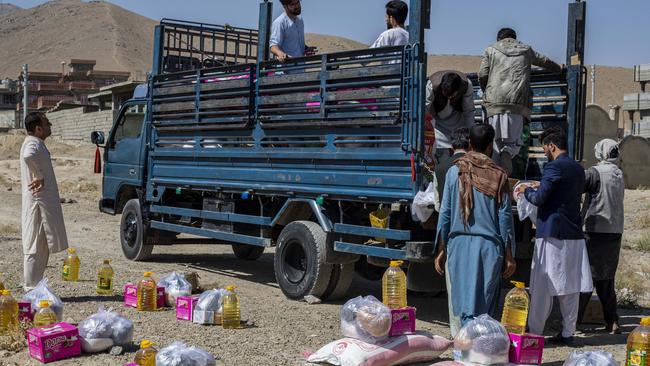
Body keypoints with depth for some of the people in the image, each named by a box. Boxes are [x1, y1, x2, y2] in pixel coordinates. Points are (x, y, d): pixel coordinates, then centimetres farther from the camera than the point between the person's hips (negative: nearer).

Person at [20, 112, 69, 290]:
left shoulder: (36, 143, 17)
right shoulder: (33, 144, -14)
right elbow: (28, 156, -37)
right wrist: (40, 177, -27)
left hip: (45, 200, 10)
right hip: (38, 201, -10)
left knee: (42, 248, 12)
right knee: (35, 247, -6)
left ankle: (35, 288, 17)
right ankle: (32, 289, -2)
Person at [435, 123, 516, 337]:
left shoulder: (455, 172, 3)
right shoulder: (499, 175, 2)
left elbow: (445, 213, 4)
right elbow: (505, 217, 3)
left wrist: (441, 250, 10)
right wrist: (509, 255, 8)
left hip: (459, 244, 0)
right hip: (490, 245, 0)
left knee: (463, 300, 3)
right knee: (486, 301, 4)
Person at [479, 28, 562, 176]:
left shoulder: (491, 50, 19)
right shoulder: (526, 49, 24)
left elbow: (482, 75, 8)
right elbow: (545, 61, 39)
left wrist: (486, 93, 26)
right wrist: (559, 68, 59)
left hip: (494, 102, 0)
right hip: (517, 102, 0)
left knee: (496, 142, 3)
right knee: (513, 141, 2)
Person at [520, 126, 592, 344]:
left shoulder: (554, 167, -12)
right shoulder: (579, 169, 14)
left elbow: (539, 199, -17)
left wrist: (526, 190, 3)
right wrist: (541, 187, 24)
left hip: (552, 234, -7)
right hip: (574, 236, 7)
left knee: (543, 287, -1)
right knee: (570, 287, 9)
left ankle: (534, 333, 3)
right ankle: (568, 333, 13)